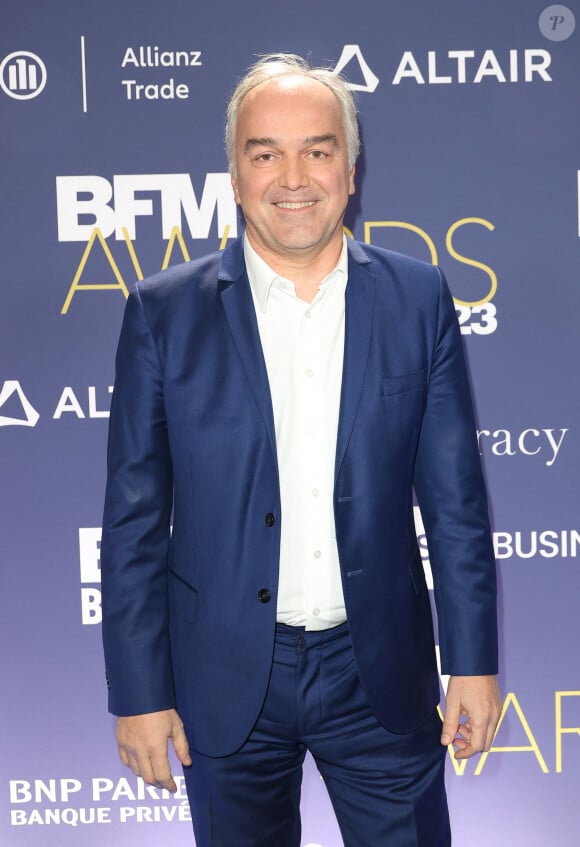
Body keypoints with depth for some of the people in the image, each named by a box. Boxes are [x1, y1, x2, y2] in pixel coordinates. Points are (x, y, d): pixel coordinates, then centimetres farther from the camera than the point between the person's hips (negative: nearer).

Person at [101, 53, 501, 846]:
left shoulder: (419, 299, -2)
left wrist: (474, 660, 1)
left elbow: (455, 497, 1)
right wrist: (139, 691, -3)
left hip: (381, 671, 1)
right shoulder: (164, 311, -5)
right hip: (225, 681, 0)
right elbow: (134, 518, -3)